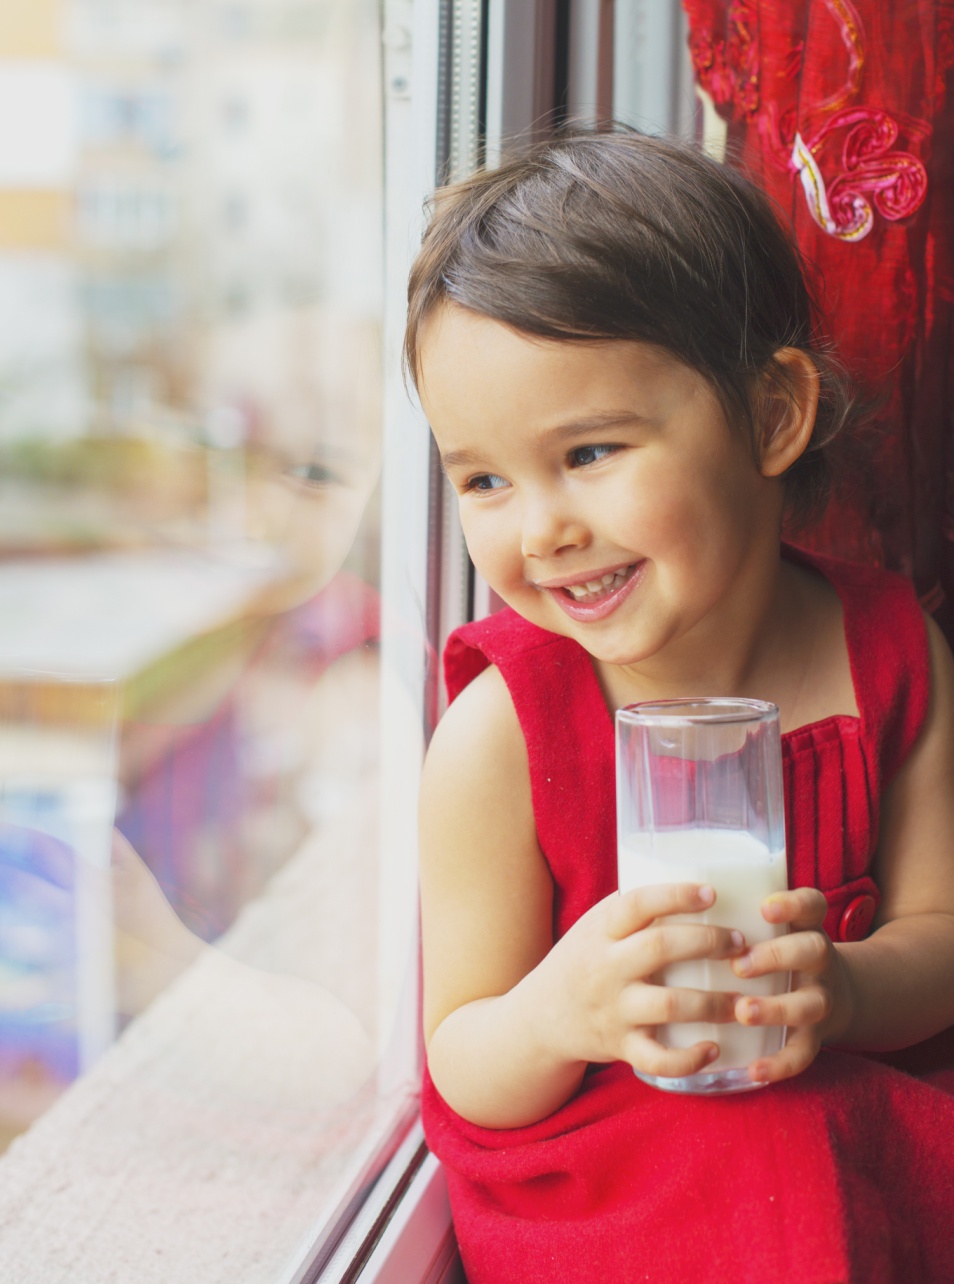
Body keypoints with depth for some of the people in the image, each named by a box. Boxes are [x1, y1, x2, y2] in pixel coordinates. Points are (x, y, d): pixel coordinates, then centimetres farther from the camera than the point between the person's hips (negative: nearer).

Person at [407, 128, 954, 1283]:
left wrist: (841, 989, -22)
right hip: (593, 1188, -4)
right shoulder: (500, 737, -15)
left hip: (859, 1132, 4)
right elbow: (465, 1077, -7)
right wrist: (559, 1014, -31)